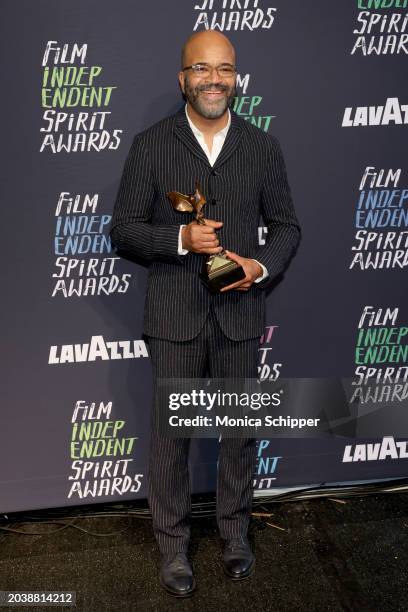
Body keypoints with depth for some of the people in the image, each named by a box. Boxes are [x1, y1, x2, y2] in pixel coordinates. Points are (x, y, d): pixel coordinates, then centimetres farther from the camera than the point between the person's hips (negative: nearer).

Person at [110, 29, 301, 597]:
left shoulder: (263, 146, 3)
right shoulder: (151, 145, -2)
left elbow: (286, 225, 8)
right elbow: (123, 228, -2)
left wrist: (262, 266, -11)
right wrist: (180, 239, -18)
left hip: (241, 311, 2)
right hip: (174, 315, -1)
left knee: (240, 427, 14)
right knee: (171, 431, 9)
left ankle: (235, 529, 36)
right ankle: (173, 542, 28)